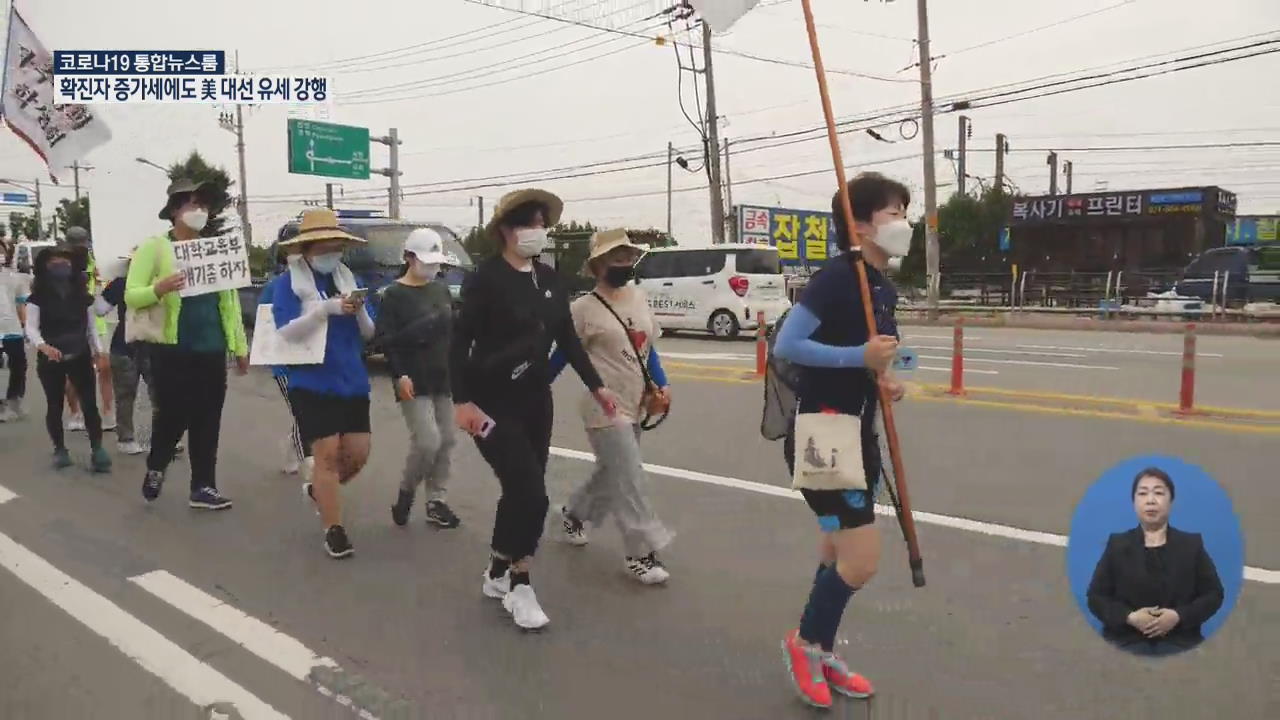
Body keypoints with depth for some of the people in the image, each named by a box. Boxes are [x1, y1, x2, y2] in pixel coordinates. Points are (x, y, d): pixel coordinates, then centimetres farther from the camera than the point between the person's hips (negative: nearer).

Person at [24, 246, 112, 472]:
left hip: (80, 356, 2)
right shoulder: (38, 296, -6)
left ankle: (97, 448, -1)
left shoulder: (82, 293, 3)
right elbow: (31, 327, -13)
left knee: (90, 403, -4)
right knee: (55, 405, 7)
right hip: (50, 359, -2)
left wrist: (98, 350, 9)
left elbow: (90, 325, 11)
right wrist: (43, 346, -31)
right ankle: (60, 449, 19)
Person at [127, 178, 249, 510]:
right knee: (173, 416, 1)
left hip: (212, 349, 4)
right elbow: (131, 296, -8)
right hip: (172, 350, -4)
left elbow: (230, 300, 15)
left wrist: (240, 346, 12)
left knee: (207, 421, 6)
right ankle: (155, 468, 29)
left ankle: (203, 487, 14)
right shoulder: (154, 247, -3)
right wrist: (159, 288, -29)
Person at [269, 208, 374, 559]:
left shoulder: (347, 278, 10)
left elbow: (368, 333, 9)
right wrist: (327, 308, -24)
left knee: (358, 453, 5)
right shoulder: (286, 283, -3)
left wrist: (359, 311, -12)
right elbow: (287, 332, -14)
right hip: (312, 384, -5)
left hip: (352, 381, 5)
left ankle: (318, 488, 34)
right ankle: (333, 530, 4)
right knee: (327, 453, -6)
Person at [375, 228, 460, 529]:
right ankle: (406, 492, 11)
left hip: (444, 378, 6)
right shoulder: (394, 294, -6)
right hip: (414, 381, -6)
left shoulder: (442, 289, 12)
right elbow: (386, 340, -11)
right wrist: (399, 375, -20)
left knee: (445, 441, 5)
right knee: (427, 441, -14)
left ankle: (436, 502, 16)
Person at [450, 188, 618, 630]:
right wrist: (462, 401, -22)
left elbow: (567, 338, 14)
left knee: (520, 492, 11)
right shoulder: (485, 279, -11)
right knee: (530, 494, -11)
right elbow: (461, 342, -14)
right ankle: (518, 585, 9)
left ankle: (499, 574, 29)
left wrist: (595, 386, 13)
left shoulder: (549, 280, 7)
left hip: (536, 401, 6)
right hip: (492, 402, -6)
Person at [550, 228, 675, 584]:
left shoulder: (639, 297, 8)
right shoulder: (584, 308, -12)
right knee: (629, 478, -7)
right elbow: (562, 355, -7)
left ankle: (573, 513, 42)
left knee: (612, 472, 19)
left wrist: (662, 384, 7)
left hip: (635, 406, 7)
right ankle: (640, 553, 4)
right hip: (605, 408, -7)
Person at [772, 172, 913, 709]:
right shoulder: (837, 276, -17)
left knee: (841, 556, 18)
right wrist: (860, 356, -24)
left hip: (858, 436, 9)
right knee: (861, 560, -9)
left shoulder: (886, 289, 10)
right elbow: (786, 345, -24)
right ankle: (805, 642, 16)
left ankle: (821, 654, 35)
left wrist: (884, 381, 2)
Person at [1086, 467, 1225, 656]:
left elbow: (1214, 594, 7)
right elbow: (1095, 596, 6)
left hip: (1179, 640, 1)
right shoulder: (1117, 544, 8)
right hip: (1127, 639, -1)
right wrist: (1129, 617, -12)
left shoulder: (1192, 544, 12)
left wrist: (1179, 616, -10)